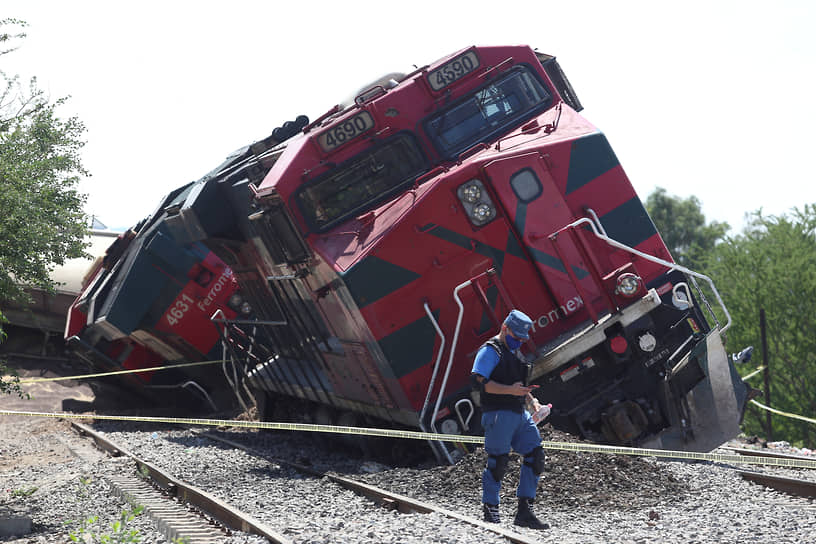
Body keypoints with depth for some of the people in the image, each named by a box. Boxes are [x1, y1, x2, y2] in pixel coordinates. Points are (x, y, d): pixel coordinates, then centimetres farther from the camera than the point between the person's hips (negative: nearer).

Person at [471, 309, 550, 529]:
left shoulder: (514, 353, 23)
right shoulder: (490, 350, -5)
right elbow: (478, 381, -17)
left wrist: (532, 400, 13)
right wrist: (510, 390, -24)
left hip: (519, 414, 9)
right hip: (498, 414, -9)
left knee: (536, 456, 2)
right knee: (498, 462, -7)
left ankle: (524, 511, 5)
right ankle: (490, 513, 3)